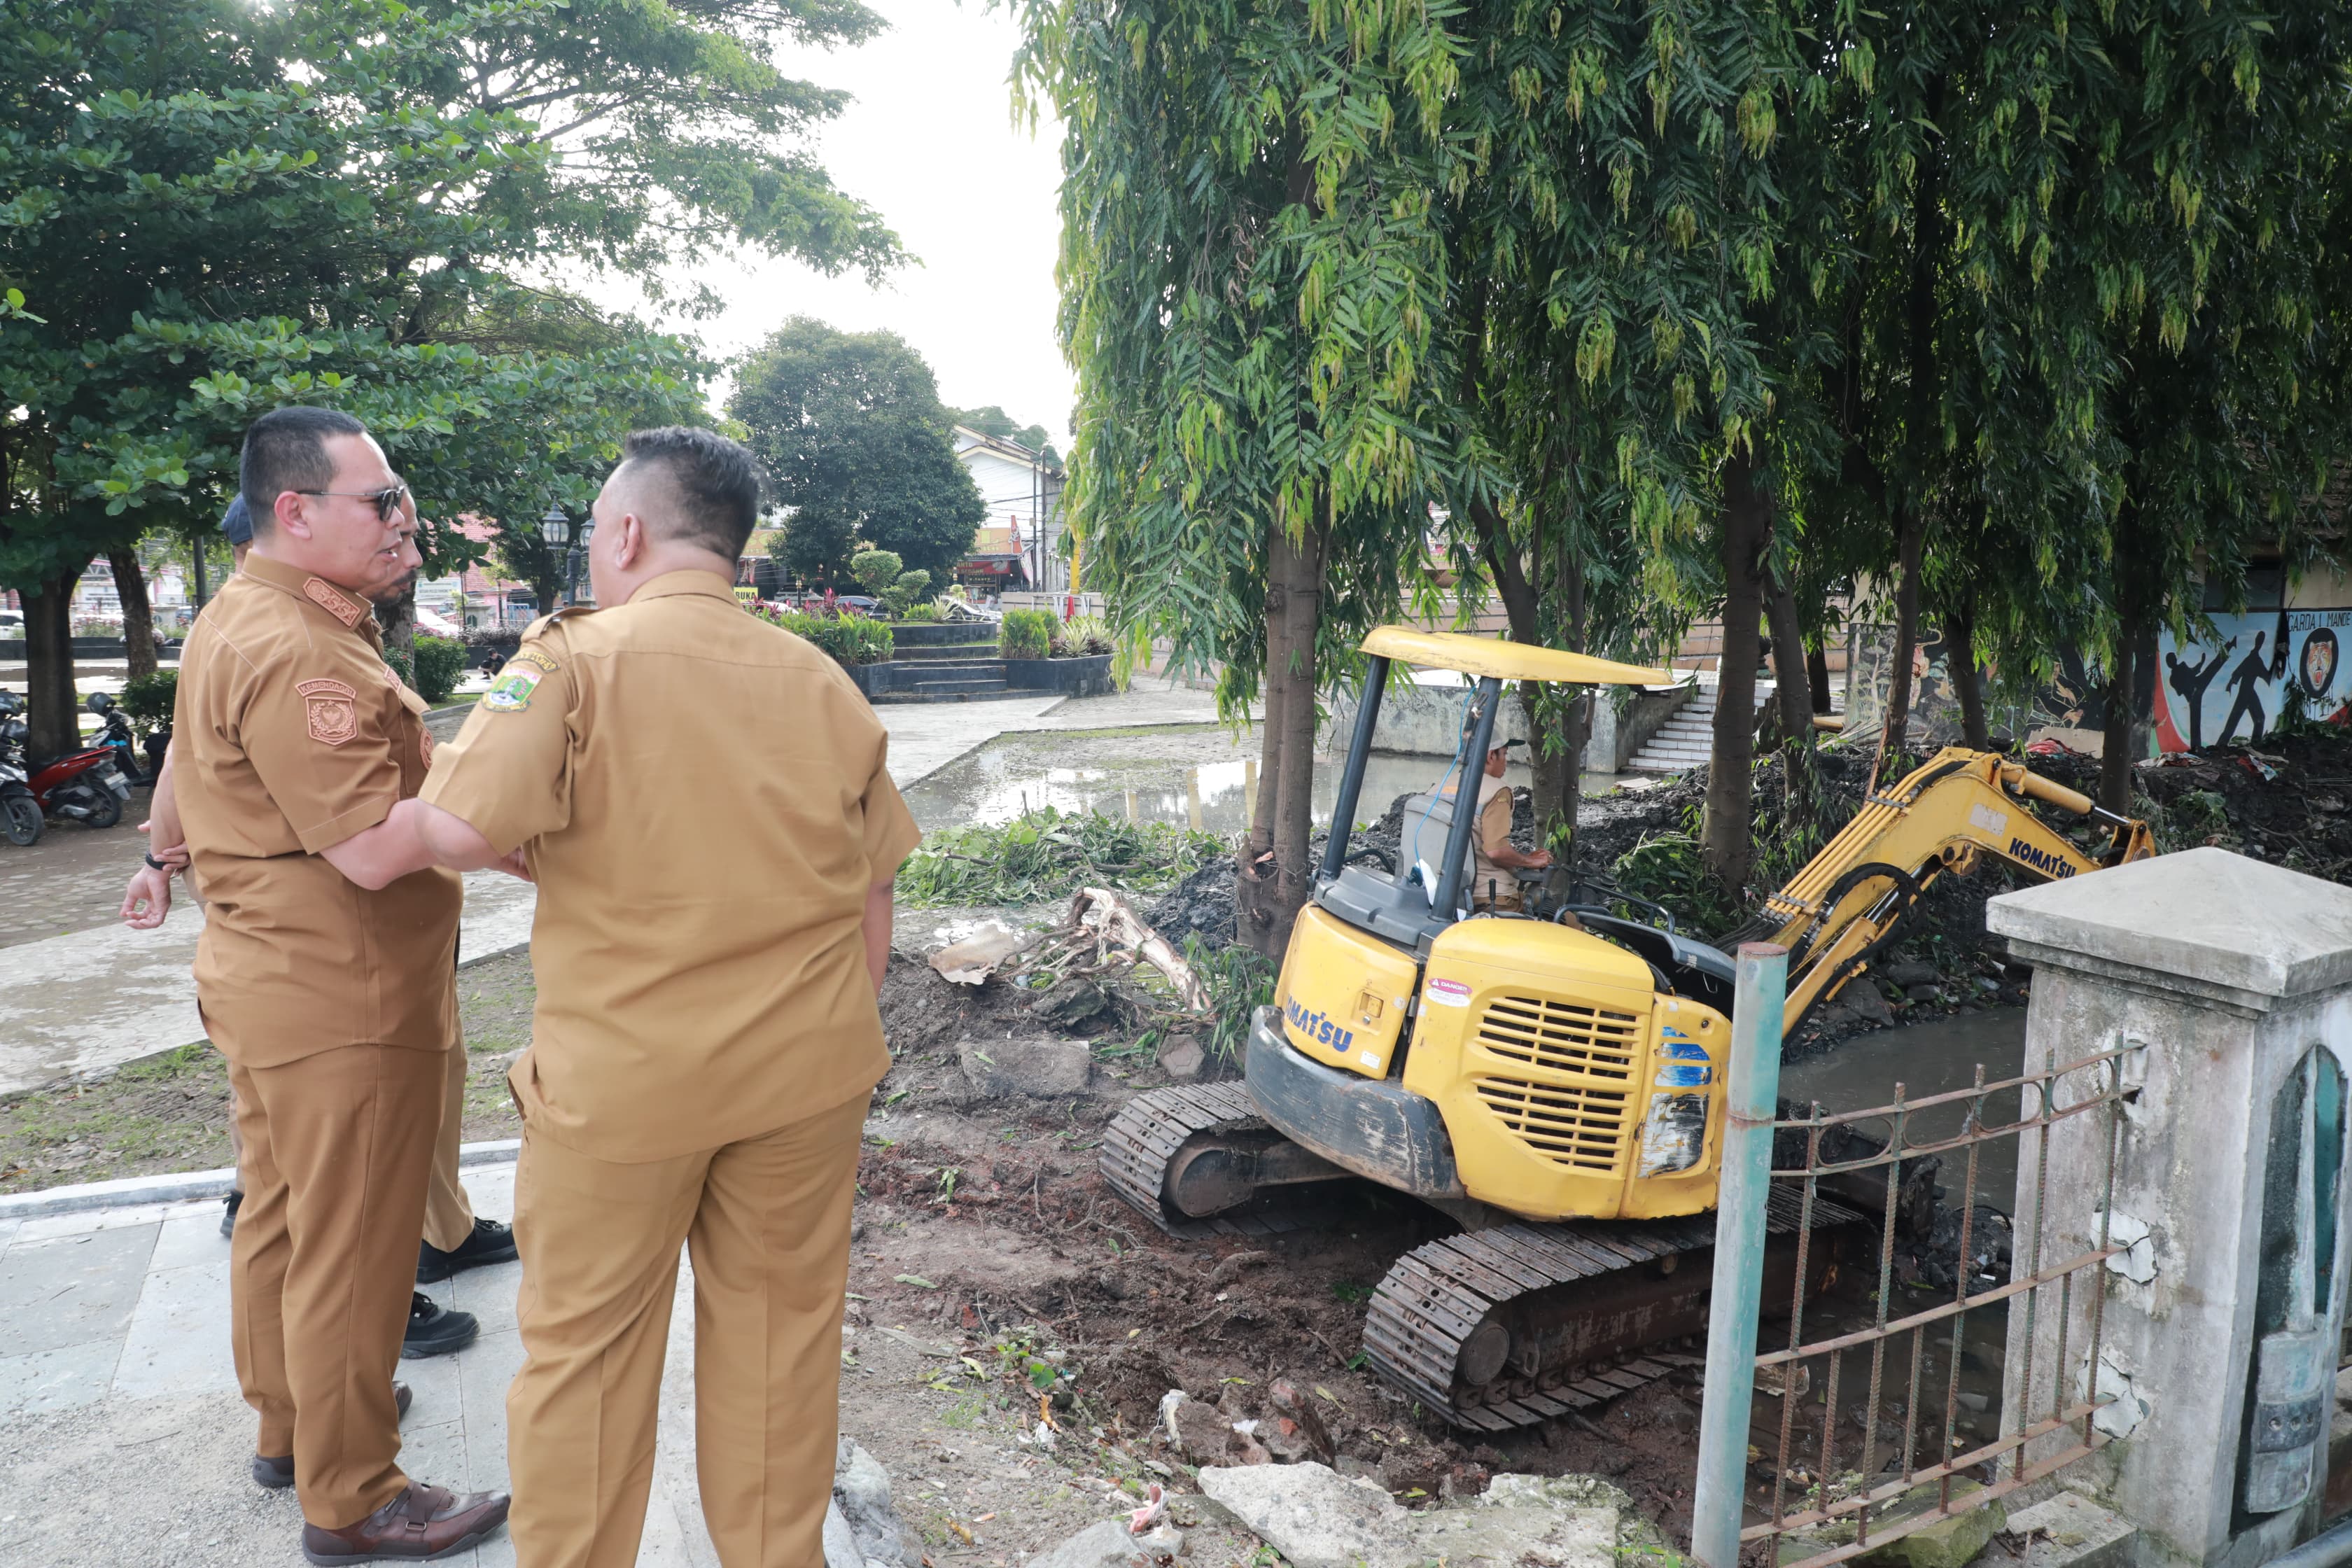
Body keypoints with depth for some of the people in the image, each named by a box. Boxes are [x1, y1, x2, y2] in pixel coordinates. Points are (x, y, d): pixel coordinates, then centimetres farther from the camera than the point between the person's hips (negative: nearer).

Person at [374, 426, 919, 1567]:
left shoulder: (575, 657, -11)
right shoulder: (821, 680, 5)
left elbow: (461, 831, -22)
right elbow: (875, 894, 8)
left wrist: (378, 824, 1)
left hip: (624, 1078, -4)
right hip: (805, 1074, 5)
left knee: (584, 1347, 14)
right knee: (780, 1327, 17)